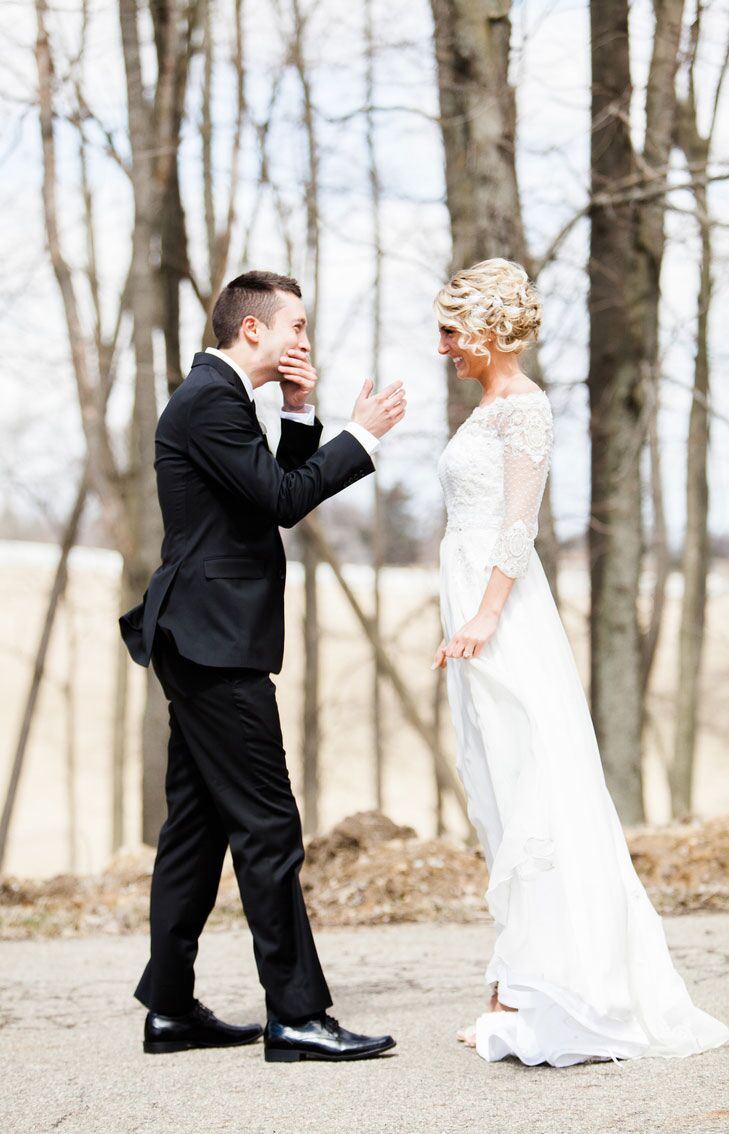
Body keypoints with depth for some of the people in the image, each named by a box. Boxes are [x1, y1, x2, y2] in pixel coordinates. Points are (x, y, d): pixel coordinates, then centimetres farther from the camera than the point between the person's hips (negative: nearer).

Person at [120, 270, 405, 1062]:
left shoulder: (215, 397, 19)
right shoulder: (210, 401, -14)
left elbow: (277, 488, 20)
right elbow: (284, 499, -19)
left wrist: (300, 413, 7)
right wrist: (361, 435, -10)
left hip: (201, 644, 11)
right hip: (216, 643, -11)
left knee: (198, 825, 12)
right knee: (267, 825, -9)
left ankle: (170, 1009, 17)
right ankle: (296, 1016, -6)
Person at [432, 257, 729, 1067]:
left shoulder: (523, 406, -8)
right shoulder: (487, 407, 19)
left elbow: (519, 522, -16)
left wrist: (484, 616, -23)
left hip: (504, 617, -9)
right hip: (476, 611, 9)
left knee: (526, 793, -8)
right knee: (502, 795, 8)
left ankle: (546, 991, -6)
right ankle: (523, 984, 11)